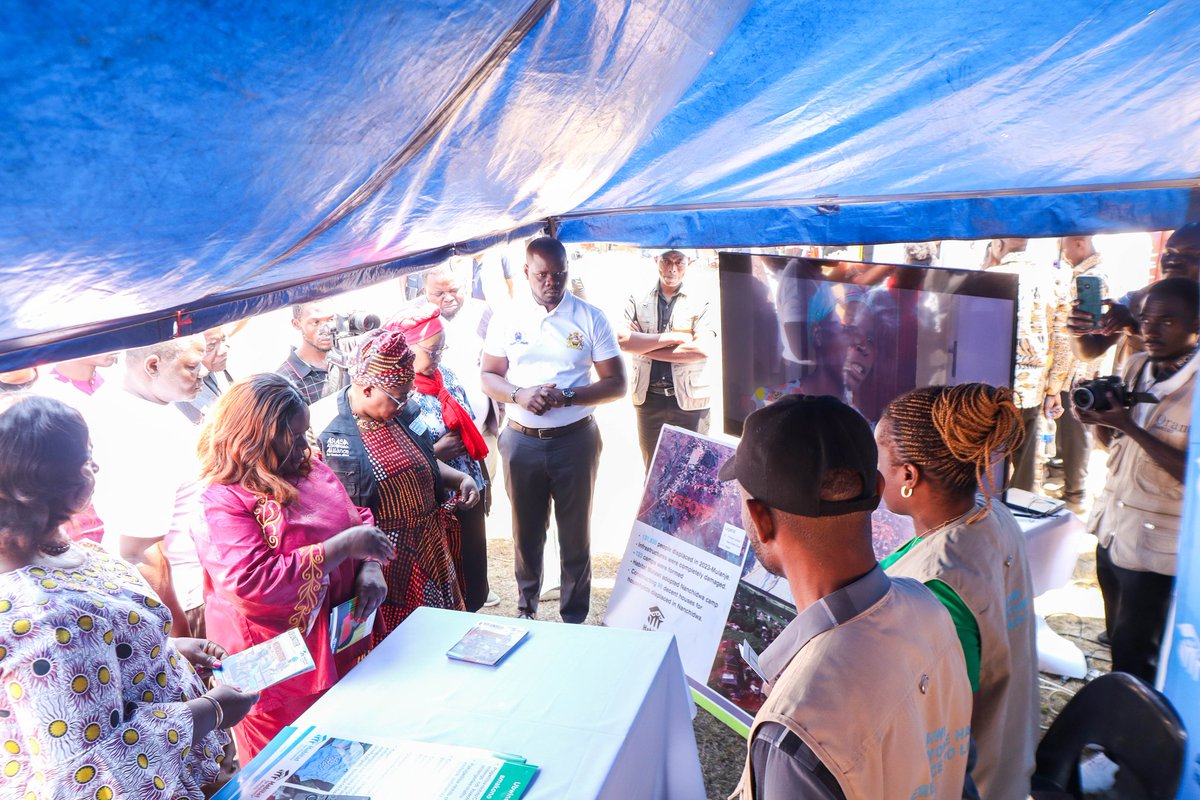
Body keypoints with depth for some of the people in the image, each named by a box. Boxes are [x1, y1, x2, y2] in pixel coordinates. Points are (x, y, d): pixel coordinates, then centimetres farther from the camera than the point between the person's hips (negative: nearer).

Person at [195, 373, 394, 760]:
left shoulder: (313, 471, 6)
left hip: (340, 647, 7)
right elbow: (253, 581, -27)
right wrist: (342, 547, -25)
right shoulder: (221, 502, -16)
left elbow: (360, 521, 14)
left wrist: (370, 568, -8)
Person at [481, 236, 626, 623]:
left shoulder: (590, 317, -4)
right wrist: (520, 395, -16)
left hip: (575, 440, -1)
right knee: (526, 532, 15)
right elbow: (488, 377, 5)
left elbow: (616, 384, -5)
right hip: (521, 441, 2)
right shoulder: (508, 316, 2)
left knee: (576, 534, 9)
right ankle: (526, 609, 35)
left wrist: (567, 396, -20)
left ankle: (574, 617, 26)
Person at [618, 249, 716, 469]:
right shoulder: (637, 301, 6)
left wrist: (644, 348, -10)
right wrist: (673, 337, -13)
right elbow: (623, 340, -9)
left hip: (689, 401, -2)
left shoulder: (700, 304, 0)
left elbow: (703, 349, -15)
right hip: (649, 399, 2)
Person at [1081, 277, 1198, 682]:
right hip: (1113, 530, 6)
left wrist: (1130, 426, -25)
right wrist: (1098, 418, -7)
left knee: (1134, 654, 5)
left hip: (1157, 545, -6)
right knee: (1117, 638, 19)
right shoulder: (1134, 367, 4)